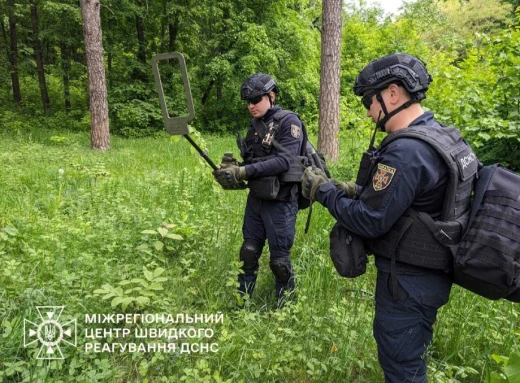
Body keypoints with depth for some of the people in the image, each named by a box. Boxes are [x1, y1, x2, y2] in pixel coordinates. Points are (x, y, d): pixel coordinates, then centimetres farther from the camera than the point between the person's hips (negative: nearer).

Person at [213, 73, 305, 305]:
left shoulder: (289, 122, -12)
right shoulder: (255, 125, 10)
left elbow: (284, 161, -24)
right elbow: (251, 163, 12)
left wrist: (245, 171, -28)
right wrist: (233, 169, -9)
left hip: (280, 202, -7)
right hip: (256, 199, 7)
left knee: (279, 259, 5)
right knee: (248, 253, 15)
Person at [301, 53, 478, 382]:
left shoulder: (406, 150, -27)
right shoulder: (443, 137, 6)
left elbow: (369, 221, -24)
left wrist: (324, 190, -11)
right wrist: (359, 193, 5)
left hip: (408, 280, -10)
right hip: (429, 273, 10)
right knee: (411, 356, 27)